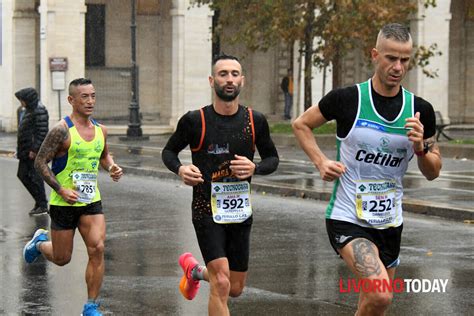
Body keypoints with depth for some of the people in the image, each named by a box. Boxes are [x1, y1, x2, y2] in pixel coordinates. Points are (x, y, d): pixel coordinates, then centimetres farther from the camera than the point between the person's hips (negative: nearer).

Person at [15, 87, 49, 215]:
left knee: (36, 177, -5)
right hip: (26, 150, 10)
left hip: (35, 151, -10)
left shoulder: (39, 112, -16)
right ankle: (39, 200, 21)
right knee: (22, 175, 12)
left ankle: (42, 206, 3)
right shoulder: (24, 110, 14)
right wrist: (19, 149, 17)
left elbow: (42, 132, -20)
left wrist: (34, 149, -22)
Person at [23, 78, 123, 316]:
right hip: (64, 203, -4)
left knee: (97, 249, -14)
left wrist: (112, 167, 2)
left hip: (91, 201, 4)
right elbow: (40, 162, -12)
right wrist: (61, 190, -19)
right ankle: (39, 242, 44)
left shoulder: (100, 130, 5)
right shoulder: (62, 130, -15)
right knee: (62, 259, 8)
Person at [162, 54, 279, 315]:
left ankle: (195, 270, 44)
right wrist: (180, 169, -16)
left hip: (241, 210, 4)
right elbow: (169, 151, 6)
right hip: (207, 209, -4)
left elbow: (272, 158, 11)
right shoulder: (195, 120, -9)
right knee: (221, 284, -18)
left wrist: (254, 168, -11)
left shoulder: (255, 120, -1)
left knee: (235, 289, 14)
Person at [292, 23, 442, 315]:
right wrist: (321, 162, -8)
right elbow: (301, 125, 6)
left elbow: (433, 172, 6)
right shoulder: (347, 99, -10)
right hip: (347, 219, -5)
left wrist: (421, 147, -14)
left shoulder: (420, 110, -1)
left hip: (390, 222, 5)